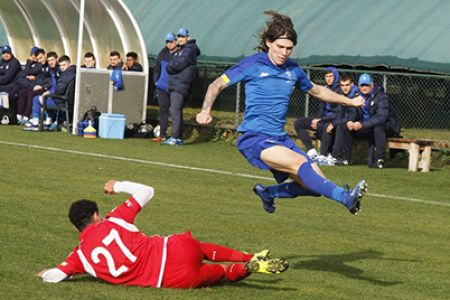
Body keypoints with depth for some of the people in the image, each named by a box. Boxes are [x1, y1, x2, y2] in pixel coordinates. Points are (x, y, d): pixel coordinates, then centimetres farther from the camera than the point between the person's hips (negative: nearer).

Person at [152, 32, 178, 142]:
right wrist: (156, 81, 9)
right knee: (163, 110, 6)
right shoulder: (163, 53, 10)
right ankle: (162, 135, 9)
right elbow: (157, 68, 19)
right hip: (162, 87, 5)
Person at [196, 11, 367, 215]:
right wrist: (206, 111, -16)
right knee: (300, 164, -30)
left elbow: (316, 91, 30)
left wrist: (349, 101, 34)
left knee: (315, 184, -4)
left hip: (280, 138, 7)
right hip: (254, 137, -7)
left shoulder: (293, 70, 11)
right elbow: (217, 85, 0)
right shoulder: (253, 65, -4)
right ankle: (346, 198, -40)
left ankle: (268, 192, 18)